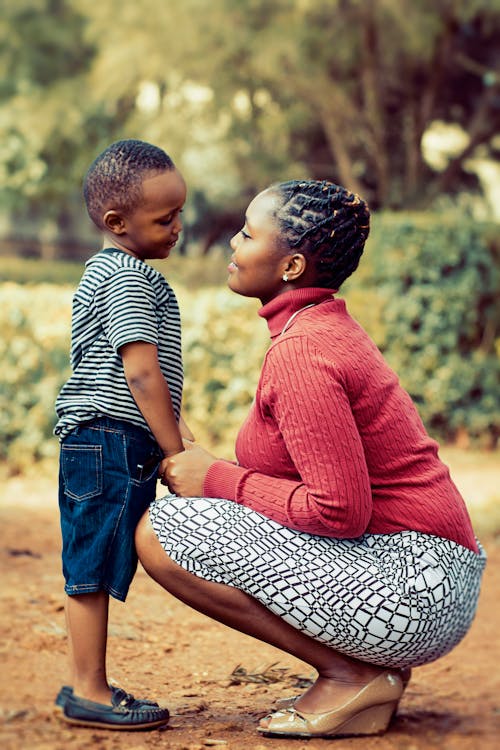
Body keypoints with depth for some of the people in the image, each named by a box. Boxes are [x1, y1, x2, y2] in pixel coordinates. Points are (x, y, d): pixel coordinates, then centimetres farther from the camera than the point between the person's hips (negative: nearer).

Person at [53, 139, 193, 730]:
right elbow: (141, 374, -18)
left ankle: (85, 687, 19)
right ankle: (89, 692, 1)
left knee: (93, 570, 12)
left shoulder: (105, 273, 20)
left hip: (96, 443, 10)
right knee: (93, 569, -5)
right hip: (113, 441, -10)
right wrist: (176, 452, -14)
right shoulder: (130, 276, -12)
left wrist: (174, 431, 19)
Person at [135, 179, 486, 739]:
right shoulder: (329, 327, 14)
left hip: (411, 589, -10)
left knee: (160, 530, -14)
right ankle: (372, 671, 12)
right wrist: (209, 470, 7)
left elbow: (341, 511, -23)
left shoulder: (301, 352, -17)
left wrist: (218, 479, -11)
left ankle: (352, 677, -7)